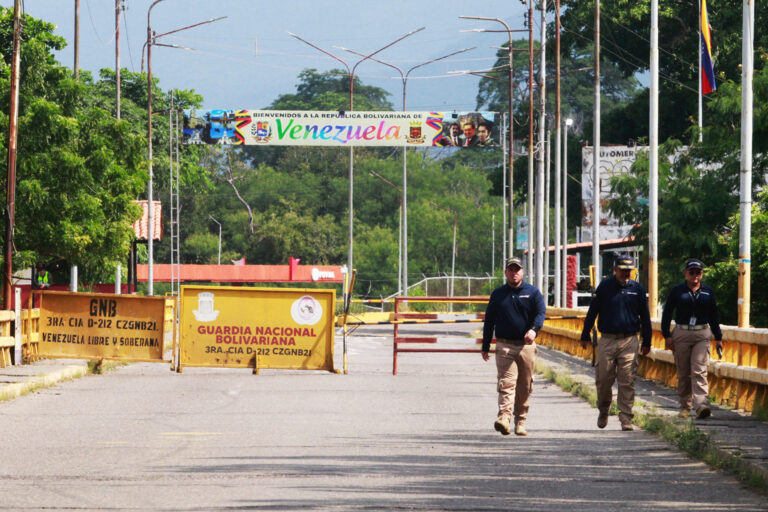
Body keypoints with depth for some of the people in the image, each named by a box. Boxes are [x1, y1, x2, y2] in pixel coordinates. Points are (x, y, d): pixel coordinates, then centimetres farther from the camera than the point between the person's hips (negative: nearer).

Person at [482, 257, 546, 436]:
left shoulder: (533, 292, 8)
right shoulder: (498, 294, 12)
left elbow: (540, 312, -5)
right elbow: (489, 320, 16)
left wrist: (533, 329, -26)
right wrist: (485, 347, 13)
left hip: (526, 346, 1)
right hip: (504, 346, -1)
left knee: (525, 387, 4)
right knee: (506, 382, -15)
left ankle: (520, 421, 14)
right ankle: (504, 419, -28)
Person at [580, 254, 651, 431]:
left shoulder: (638, 289, 9)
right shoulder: (604, 287, 5)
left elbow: (645, 317, 14)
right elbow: (592, 312, 9)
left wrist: (646, 342, 12)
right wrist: (585, 336, 6)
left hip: (629, 341, 0)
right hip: (607, 340, 0)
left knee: (627, 382, -5)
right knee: (603, 379, 1)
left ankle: (626, 419, -3)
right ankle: (603, 411, 23)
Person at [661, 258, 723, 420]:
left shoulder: (708, 292, 10)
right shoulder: (677, 291, 4)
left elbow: (714, 316, 16)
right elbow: (667, 313, 6)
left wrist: (718, 338, 15)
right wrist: (667, 335, -2)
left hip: (702, 334, 0)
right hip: (681, 334, 0)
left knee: (699, 371, -13)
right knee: (683, 373, 4)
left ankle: (701, 405, -24)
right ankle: (685, 406, 16)